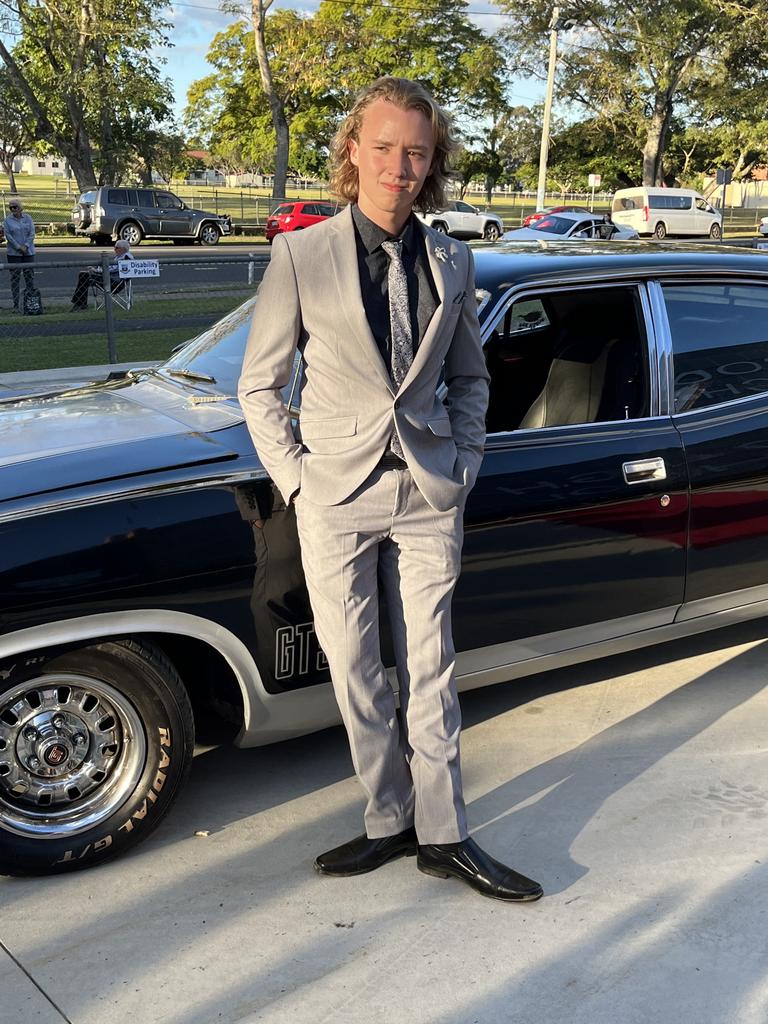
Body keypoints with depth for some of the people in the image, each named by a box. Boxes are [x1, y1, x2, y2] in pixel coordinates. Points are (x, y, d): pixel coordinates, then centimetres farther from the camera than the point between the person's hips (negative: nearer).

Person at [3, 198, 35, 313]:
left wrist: (26, 246, -12)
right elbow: (8, 236, -6)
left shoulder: (28, 218, 5)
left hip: (28, 252, 1)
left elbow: (32, 233, -1)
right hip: (13, 253, -1)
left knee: (30, 277, 4)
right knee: (15, 279, 0)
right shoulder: (7, 220, 1)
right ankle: (16, 305, 2)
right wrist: (19, 247, -14)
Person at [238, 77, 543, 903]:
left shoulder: (451, 263, 4)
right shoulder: (300, 256, -5)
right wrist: (294, 478, -7)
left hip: (430, 494, 2)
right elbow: (258, 384, 0)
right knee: (354, 671, 7)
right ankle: (389, 820, 26)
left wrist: (463, 463, 4)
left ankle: (443, 835, 20)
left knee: (430, 670, 8)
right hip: (337, 495, -1)